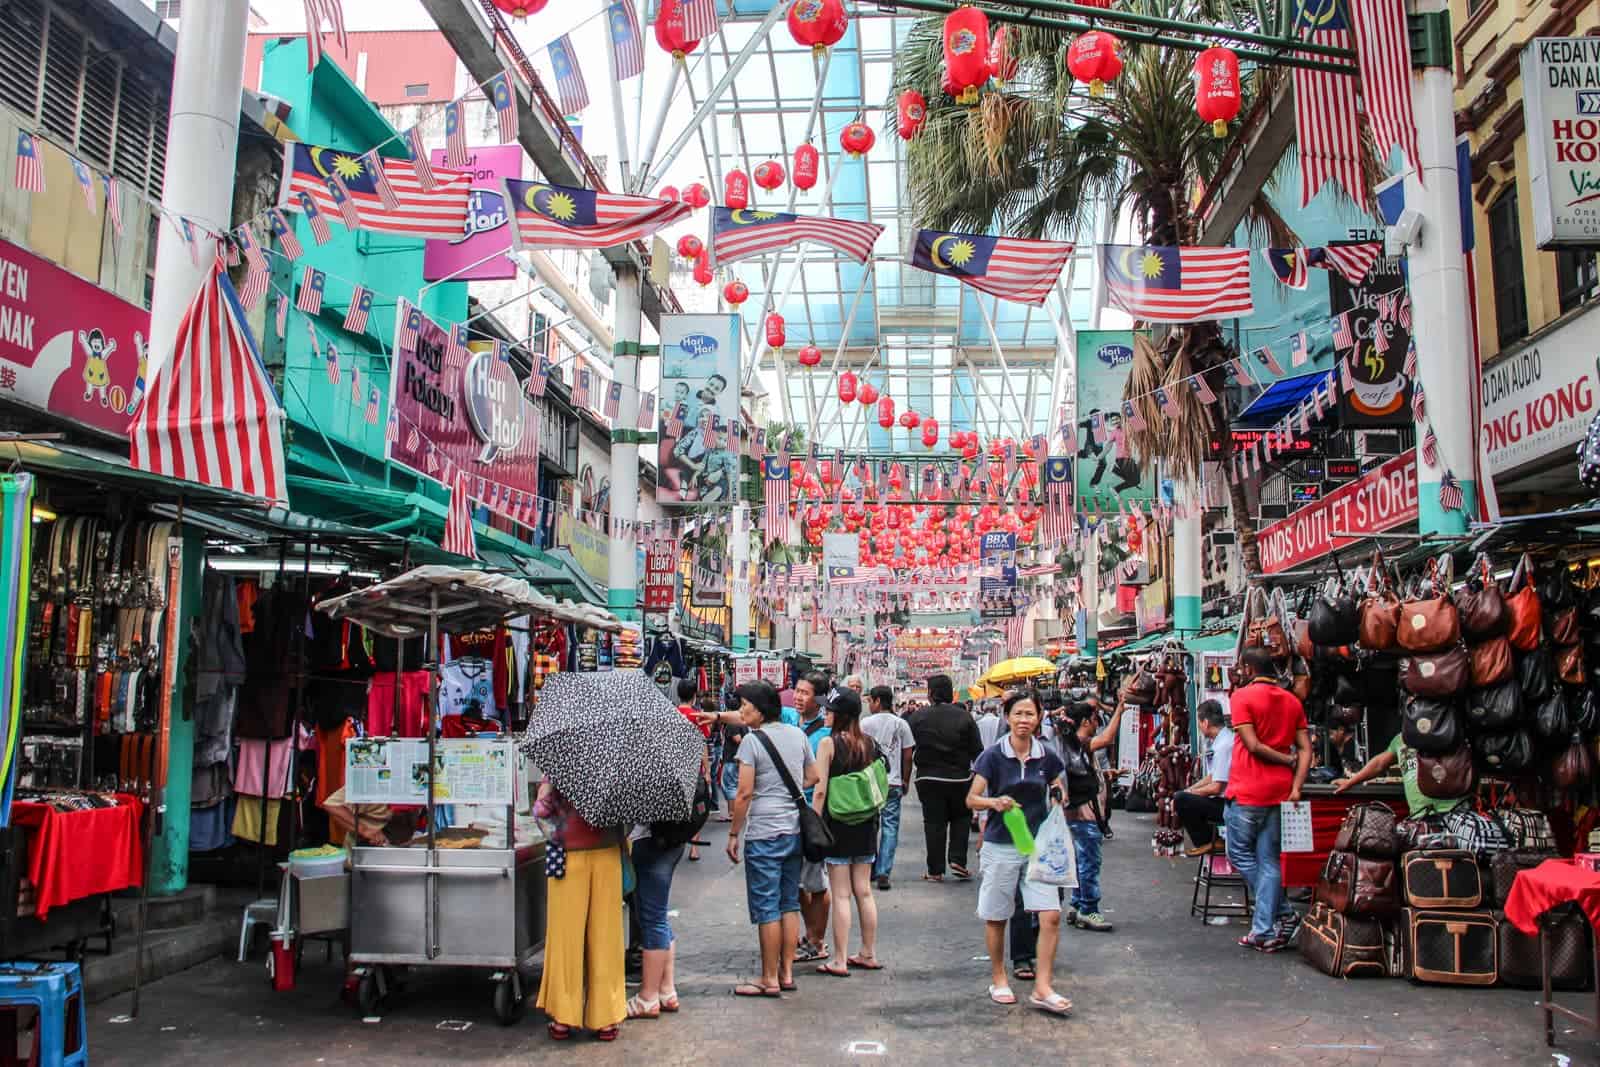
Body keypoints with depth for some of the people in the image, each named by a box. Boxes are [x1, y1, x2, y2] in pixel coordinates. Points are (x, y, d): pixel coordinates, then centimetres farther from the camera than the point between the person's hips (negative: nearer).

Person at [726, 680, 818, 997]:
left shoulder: (752, 740, -12)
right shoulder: (797, 734, 7)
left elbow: (744, 794, -14)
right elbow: (812, 777, 15)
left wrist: (734, 834, -6)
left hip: (764, 833, -7)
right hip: (795, 829, 7)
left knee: (767, 908, 1)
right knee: (789, 903, 14)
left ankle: (769, 979, 7)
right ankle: (787, 972, 20)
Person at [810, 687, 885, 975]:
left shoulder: (828, 743, -12)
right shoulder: (869, 743, 3)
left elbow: (820, 791, -14)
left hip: (837, 823, -5)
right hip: (866, 823, 5)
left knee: (841, 894, 0)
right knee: (864, 891, 13)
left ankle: (839, 960, 5)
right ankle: (869, 954, 22)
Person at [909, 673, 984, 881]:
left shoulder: (917, 717, -6)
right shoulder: (964, 716, -7)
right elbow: (977, 750, -4)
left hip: (928, 778, 0)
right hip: (959, 778, 0)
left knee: (934, 822, 7)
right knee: (961, 818, 18)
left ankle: (935, 870, 9)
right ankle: (957, 860, 6)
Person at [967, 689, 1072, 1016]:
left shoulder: (1046, 757, 2)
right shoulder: (993, 756, -7)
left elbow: (1058, 796, 18)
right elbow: (971, 799, -8)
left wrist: (1059, 795, -5)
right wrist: (995, 802, -28)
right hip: (1001, 846, -2)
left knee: (1051, 915, -8)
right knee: (996, 918, 9)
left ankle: (1042, 988, 2)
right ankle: (998, 979, 29)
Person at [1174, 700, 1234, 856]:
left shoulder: (1224, 745, -21)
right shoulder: (1223, 740, 10)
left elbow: (1215, 788, -21)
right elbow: (1212, 777, 18)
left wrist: (1189, 792, -5)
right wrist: (1187, 790, 9)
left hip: (1228, 806, -10)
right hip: (1226, 801, 10)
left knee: (1181, 800, -19)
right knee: (1185, 796, 17)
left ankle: (1206, 843, -2)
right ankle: (1210, 839, 13)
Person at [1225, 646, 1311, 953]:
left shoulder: (1242, 696, -8)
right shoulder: (1292, 701, 10)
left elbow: (1253, 745, -15)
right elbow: (1305, 749, 3)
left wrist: (1286, 760, -3)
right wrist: (1296, 787, -4)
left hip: (1248, 790, -6)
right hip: (1279, 790, 6)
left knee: (1240, 853, 9)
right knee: (1268, 861, 8)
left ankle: (1283, 914, 3)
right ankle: (1264, 932, 7)